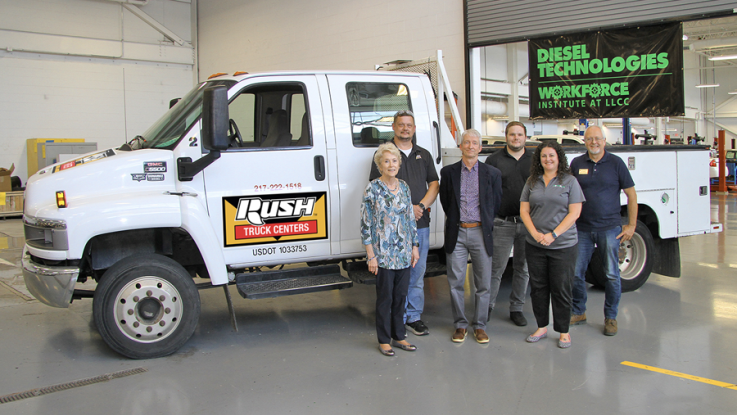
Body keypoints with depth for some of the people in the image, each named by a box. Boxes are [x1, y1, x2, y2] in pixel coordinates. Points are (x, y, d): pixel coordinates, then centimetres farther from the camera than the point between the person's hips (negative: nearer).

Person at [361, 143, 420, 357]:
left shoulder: (404, 187, 7)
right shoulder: (373, 189, -9)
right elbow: (365, 224, -10)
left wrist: (414, 247, 10)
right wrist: (371, 256, -13)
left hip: (404, 253, 5)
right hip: (383, 253, -5)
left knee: (400, 296, 12)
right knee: (385, 297, 4)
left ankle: (398, 336, 25)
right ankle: (384, 340, 18)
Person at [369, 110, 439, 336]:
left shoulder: (424, 155, 16)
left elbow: (434, 184, 12)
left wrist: (421, 206, -7)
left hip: (420, 224, 4)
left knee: (417, 272, 8)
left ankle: (414, 317, 18)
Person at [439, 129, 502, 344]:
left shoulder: (492, 173, 4)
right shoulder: (448, 172, 5)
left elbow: (496, 203, 10)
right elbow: (445, 201, 12)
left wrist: (486, 225, 10)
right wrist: (455, 220, 9)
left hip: (481, 232, 0)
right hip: (457, 233, 0)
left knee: (483, 283, 4)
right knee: (455, 282, 3)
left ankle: (480, 326, 18)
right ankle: (460, 325, 17)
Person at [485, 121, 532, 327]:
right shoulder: (494, 160, 4)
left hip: (528, 223, 3)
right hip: (502, 223, -3)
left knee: (523, 269, 10)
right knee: (496, 268, 0)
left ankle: (516, 308, 21)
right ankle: (487, 306, 13)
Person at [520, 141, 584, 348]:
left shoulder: (569, 181, 0)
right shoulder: (532, 182, 9)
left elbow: (574, 213, -6)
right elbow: (524, 210, 6)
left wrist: (553, 234, -14)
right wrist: (535, 233, -9)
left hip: (563, 245, -3)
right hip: (535, 245, 3)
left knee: (561, 289, 1)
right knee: (538, 287, 9)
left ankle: (564, 332, 14)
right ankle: (542, 327, 23)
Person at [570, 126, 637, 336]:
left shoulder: (616, 163, -1)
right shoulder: (576, 163, 5)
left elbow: (631, 194, 2)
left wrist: (631, 225, -1)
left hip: (609, 228, -2)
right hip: (582, 228, 2)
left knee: (612, 275, 3)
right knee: (576, 273, 5)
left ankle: (610, 317, 17)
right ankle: (578, 312, 23)